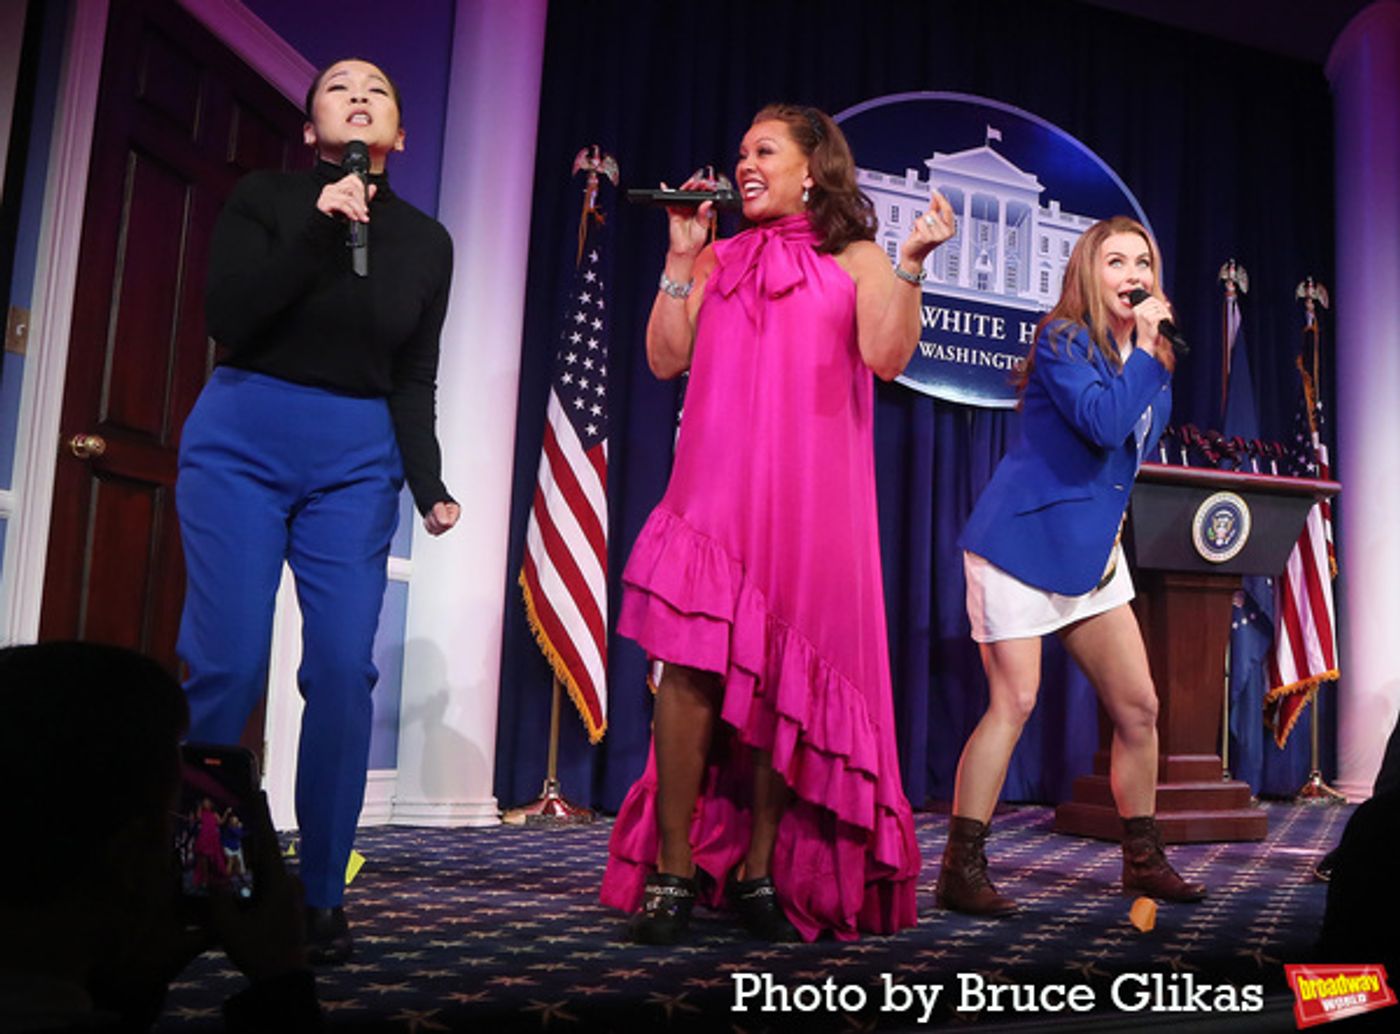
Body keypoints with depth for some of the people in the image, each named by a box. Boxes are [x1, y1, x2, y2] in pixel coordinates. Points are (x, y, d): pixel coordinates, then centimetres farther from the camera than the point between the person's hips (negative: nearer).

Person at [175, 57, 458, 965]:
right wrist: (316, 232, -16)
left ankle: (321, 896, 4)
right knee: (227, 662, -9)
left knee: (344, 670, -7)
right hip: (243, 439, -1)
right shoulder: (264, 198, 4)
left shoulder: (426, 240, 9)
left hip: (358, 458, 2)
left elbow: (414, 381, 7)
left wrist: (430, 485, -5)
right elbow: (228, 321, -9)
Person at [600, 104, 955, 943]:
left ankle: (760, 871, 12)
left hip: (808, 502, -1)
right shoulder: (719, 261, 18)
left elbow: (886, 356, -5)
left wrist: (912, 264, -14)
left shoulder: (858, 261, 11)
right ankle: (672, 869, 2)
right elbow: (666, 359, 8)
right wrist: (681, 256, 6)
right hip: (716, 491, 2)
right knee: (692, 667, -8)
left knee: (785, 680, 1)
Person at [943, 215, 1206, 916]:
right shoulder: (1062, 339, -10)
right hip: (1020, 540, -8)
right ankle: (961, 871, -2)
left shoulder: (1149, 357, 13)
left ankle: (1143, 861, 24)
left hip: (1090, 552, 8)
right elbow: (1105, 423, -24)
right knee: (1015, 700, -11)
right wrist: (1145, 350, -16)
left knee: (1138, 705, 8)